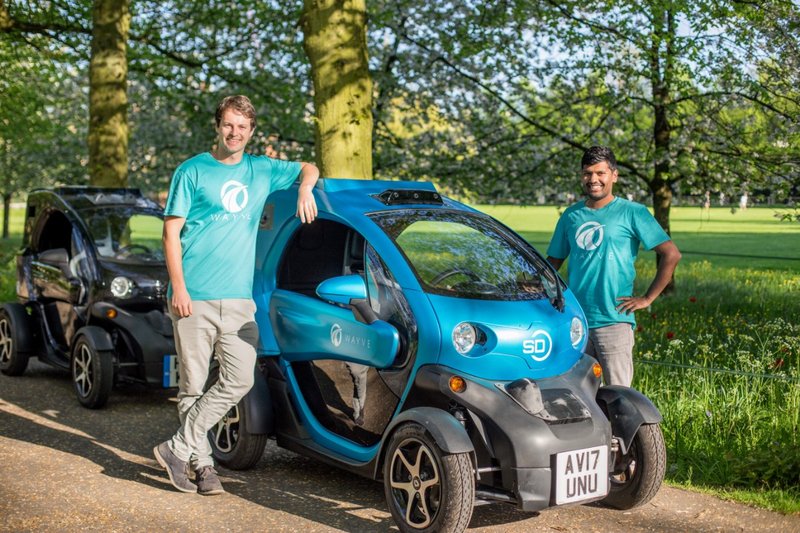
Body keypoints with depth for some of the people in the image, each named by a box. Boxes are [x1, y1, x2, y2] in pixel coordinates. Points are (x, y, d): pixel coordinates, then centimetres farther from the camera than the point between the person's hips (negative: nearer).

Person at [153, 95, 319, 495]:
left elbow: (308, 168, 29)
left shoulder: (262, 171, 14)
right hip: (194, 297, -3)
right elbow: (171, 232, 0)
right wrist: (178, 288, -10)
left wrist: (305, 190, 4)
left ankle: (178, 448, 1)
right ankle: (202, 463, 11)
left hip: (239, 298, 4)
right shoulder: (193, 171, 3)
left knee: (240, 379, -7)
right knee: (193, 384, 1)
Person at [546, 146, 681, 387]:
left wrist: (647, 298, -6)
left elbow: (671, 254, -4)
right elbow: (553, 262, 20)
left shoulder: (632, 213, -1)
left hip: (613, 320, -4)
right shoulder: (571, 215, 13)